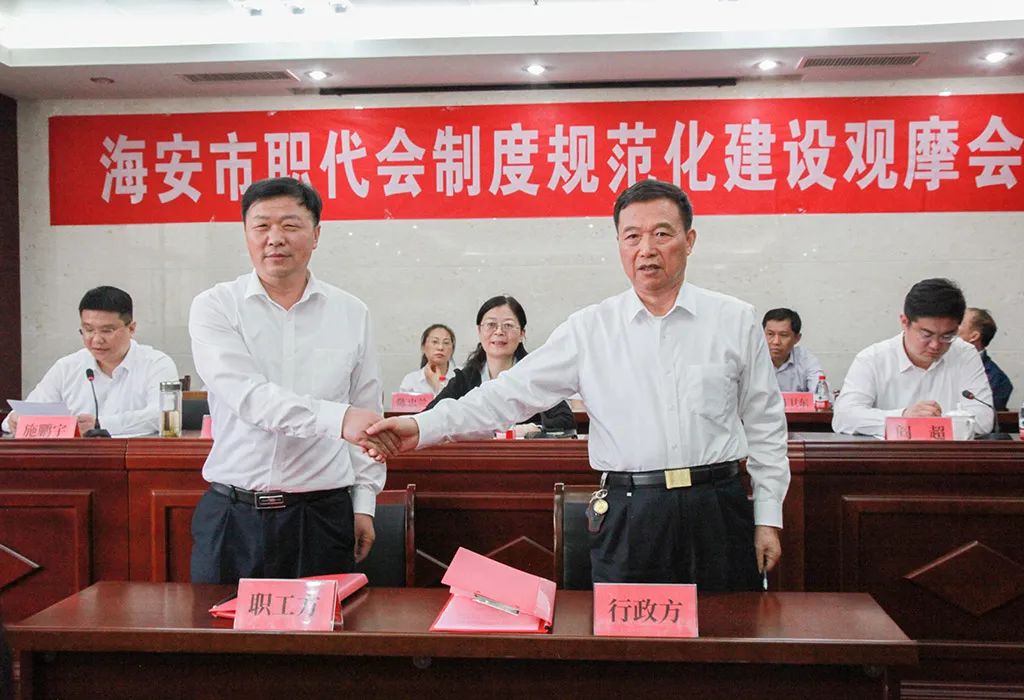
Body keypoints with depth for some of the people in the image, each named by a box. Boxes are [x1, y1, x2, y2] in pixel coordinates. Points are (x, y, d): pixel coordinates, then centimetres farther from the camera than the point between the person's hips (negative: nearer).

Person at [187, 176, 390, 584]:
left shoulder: (351, 314, 5)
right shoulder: (215, 307, -1)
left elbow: (366, 417, 8)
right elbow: (246, 395, -17)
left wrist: (364, 503, 4)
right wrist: (337, 418, -29)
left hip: (322, 515, 1)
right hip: (232, 516, 0)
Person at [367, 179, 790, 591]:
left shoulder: (735, 321, 4)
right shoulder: (589, 329, 1)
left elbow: (764, 427, 8)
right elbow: (514, 392, -3)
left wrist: (768, 517, 5)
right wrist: (424, 427, -14)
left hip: (718, 510, 1)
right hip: (629, 513, -1)